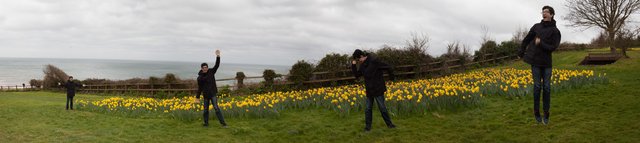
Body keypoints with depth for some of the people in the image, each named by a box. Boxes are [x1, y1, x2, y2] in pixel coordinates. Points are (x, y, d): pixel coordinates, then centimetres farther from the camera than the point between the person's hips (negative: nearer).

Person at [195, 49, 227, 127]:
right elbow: (200, 88, 7)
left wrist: (218, 56, -19)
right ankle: (206, 123, 25)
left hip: (213, 93, -2)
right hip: (206, 95, 2)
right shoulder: (200, 78, 1)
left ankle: (223, 123, -12)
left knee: (216, 107, -11)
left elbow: (217, 65, -9)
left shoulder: (211, 72, 1)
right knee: (205, 109, 9)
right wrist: (197, 97, 7)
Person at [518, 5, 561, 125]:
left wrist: (540, 43, -21)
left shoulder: (555, 31, -3)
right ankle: (536, 112, 10)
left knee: (546, 87, 1)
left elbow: (553, 47, -11)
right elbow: (527, 40, 13)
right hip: (535, 61, 1)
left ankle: (546, 113, 9)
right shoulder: (536, 27, 4)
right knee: (537, 86, 2)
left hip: (546, 62, -1)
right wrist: (521, 52, 14)